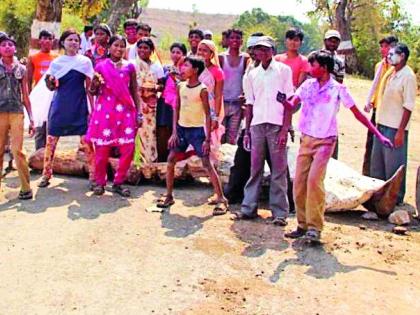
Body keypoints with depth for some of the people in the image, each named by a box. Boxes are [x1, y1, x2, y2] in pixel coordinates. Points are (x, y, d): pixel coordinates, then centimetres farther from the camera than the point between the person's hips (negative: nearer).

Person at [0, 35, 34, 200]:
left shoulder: (21, 69, 10)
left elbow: (25, 96, 12)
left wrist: (31, 118, 8)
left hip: (17, 113, 0)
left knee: (17, 150, -6)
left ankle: (26, 188, 1)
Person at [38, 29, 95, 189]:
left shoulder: (85, 61, 3)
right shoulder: (56, 62, 5)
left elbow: (89, 87, 4)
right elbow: (52, 87, 9)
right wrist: (49, 82, -14)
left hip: (79, 105, -1)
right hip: (59, 105, 1)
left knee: (86, 141, -4)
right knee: (51, 140, 1)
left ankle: (93, 175, 5)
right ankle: (46, 174, 12)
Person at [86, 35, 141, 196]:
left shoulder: (129, 67, 8)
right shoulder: (101, 66, 4)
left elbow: (134, 92, 10)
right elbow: (93, 91, 9)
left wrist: (138, 113, 2)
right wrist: (95, 86, -13)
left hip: (125, 112, 1)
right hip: (105, 111, -1)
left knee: (128, 149, -5)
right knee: (102, 148, 0)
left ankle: (118, 183, 10)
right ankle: (100, 182, 16)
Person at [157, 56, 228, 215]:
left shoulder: (202, 89, -12)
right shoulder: (180, 86, 4)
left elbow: (208, 115, -11)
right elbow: (177, 110, 8)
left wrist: (207, 139, -15)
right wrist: (174, 132, 2)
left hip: (197, 130, -6)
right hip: (181, 128, 6)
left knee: (207, 164, -8)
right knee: (170, 160, 3)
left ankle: (221, 199, -3)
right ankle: (169, 196, 17)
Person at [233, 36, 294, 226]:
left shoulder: (283, 70, 3)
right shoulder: (252, 74, 15)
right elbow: (250, 104, 15)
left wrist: (285, 129, -10)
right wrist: (247, 131, 9)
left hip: (276, 125, -3)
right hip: (257, 125, 4)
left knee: (279, 170, -1)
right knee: (255, 169, 6)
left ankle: (279, 212, 3)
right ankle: (249, 208, 11)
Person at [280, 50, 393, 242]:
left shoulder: (338, 89, -6)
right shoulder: (308, 85, 6)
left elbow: (357, 113, -2)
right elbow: (292, 105, -1)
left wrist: (378, 134, -4)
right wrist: (283, 101, -25)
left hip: (325, 142, -5)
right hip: (306, 140, 5)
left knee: (314, 180, -19)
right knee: (299, 182, 0)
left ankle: (315, 227, -13)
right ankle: (302, 225, 11)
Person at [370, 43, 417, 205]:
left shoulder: (408, 76, -13)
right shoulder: (391, 73, 11)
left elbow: (408, 106, -16)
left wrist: (400, 131, -19)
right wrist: (378, 122, 14)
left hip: (395, 128, -9)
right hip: (382, 125, 9)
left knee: (394, 165, 0)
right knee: (377, 163, 18)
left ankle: (396, 199, 13)